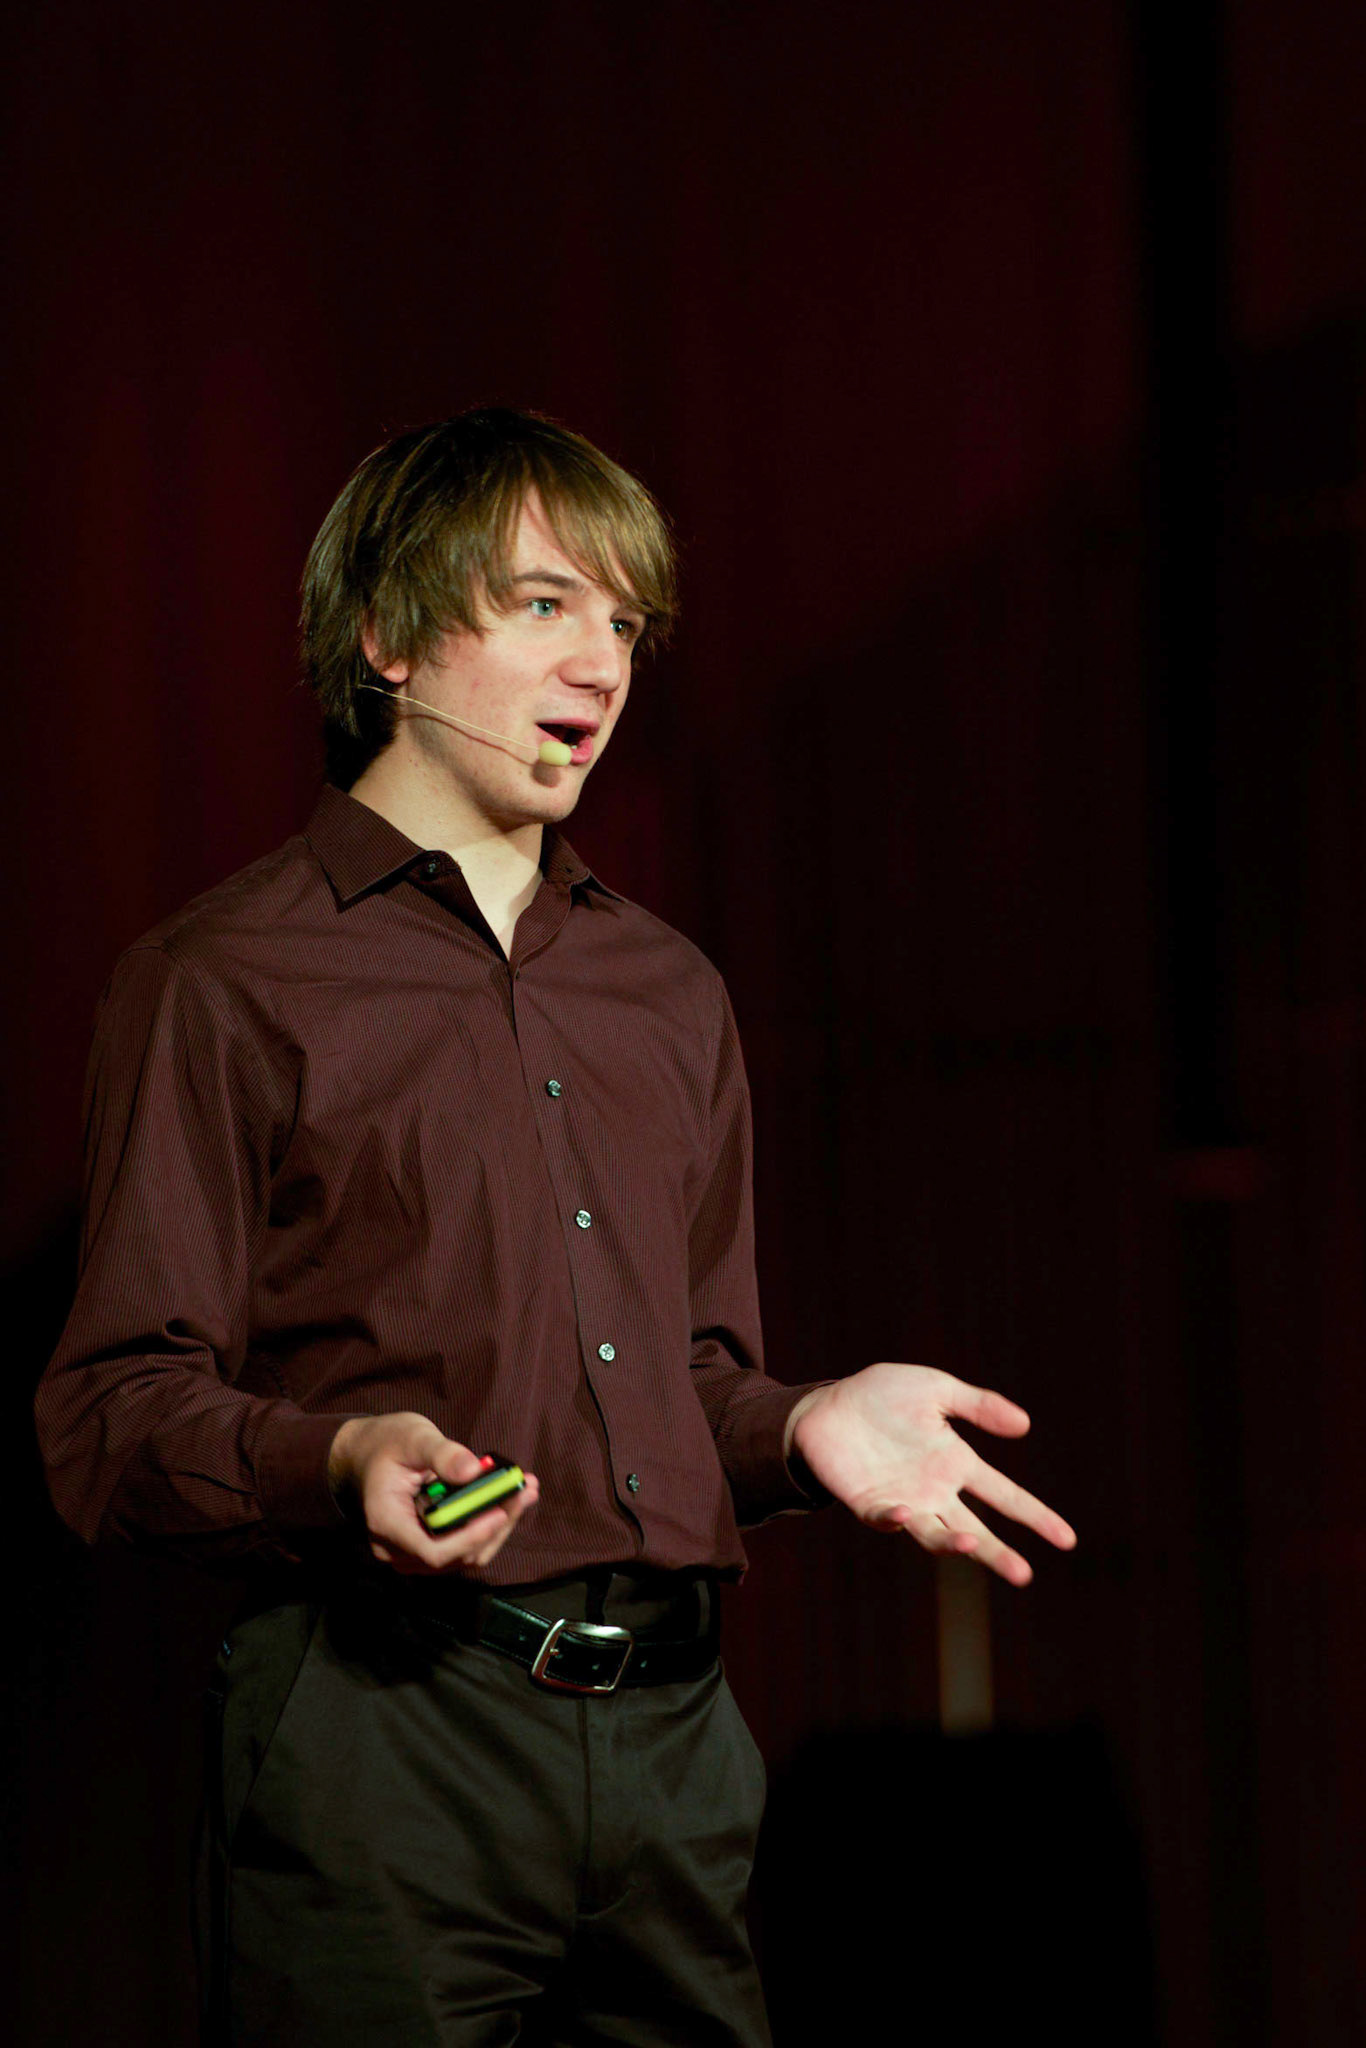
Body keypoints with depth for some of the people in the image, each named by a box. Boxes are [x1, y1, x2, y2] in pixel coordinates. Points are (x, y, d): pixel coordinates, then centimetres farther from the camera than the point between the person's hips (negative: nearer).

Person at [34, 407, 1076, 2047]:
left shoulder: (669, 994, 22)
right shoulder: (222, 983, 1)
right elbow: (111, 1423, -5)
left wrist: (804, 1426, 4)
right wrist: (341, 1463, -23)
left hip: (670, 1726, 6)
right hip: (381, 1715, -6)